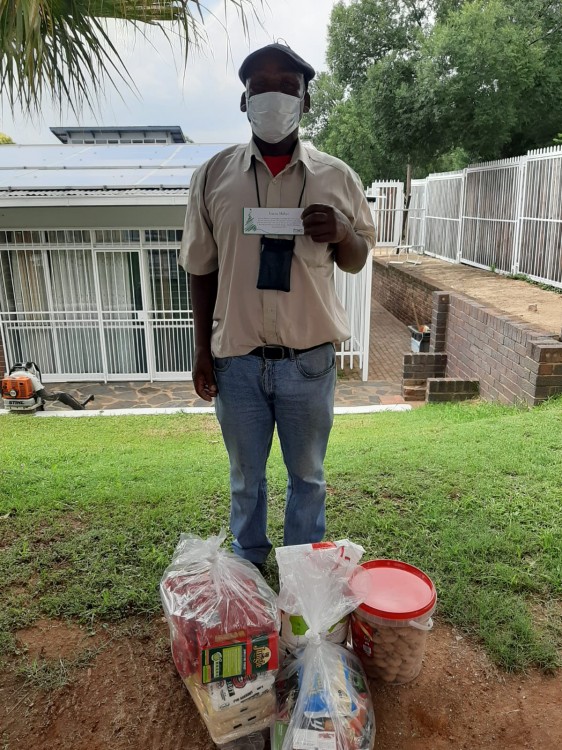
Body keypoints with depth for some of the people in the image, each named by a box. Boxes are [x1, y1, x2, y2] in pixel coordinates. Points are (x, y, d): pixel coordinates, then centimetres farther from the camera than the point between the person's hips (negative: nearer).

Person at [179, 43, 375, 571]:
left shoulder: (336, 177, -1)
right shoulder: (213, 175, -1)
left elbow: (357, 260, 7)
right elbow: (201, 269, 4)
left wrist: (342, 234, -16)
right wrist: (202, 350, 2)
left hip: (309, 359, 0)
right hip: (236, 359, 1)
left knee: (307, 475, 17)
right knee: (245, 477, 18)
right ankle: (249, 562, 43)